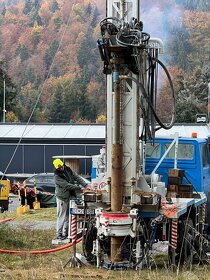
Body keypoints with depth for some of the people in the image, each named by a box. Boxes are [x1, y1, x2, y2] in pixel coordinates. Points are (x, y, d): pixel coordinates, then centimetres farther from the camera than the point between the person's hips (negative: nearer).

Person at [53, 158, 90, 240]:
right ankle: (59, 234, 1)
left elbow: (77, 177, 2)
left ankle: (65, 232, 18)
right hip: (62, 198, -7)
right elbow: (67, 185, -22)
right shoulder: (57, 176, -17)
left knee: (68, 215, 10)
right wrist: (79, 188, -23)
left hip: (71, 196, 7)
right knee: (61, 216, -5)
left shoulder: (68, 170, 3)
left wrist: (86, 185, -11)